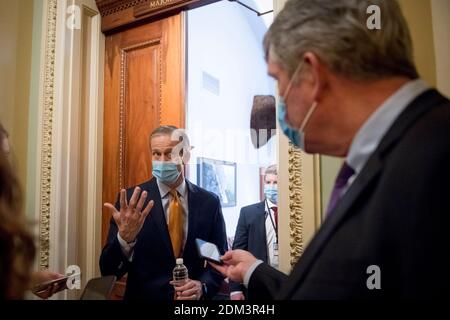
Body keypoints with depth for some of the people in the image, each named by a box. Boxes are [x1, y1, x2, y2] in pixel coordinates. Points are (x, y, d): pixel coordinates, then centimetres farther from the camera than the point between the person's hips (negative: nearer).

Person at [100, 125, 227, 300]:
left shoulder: (209, 202, -9)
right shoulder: (131, 199, -13)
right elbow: (108, 271, -15)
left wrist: (203, 285, -17)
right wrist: (124, 238, -34)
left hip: (192, 298, 1)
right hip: (144, 295, 0)